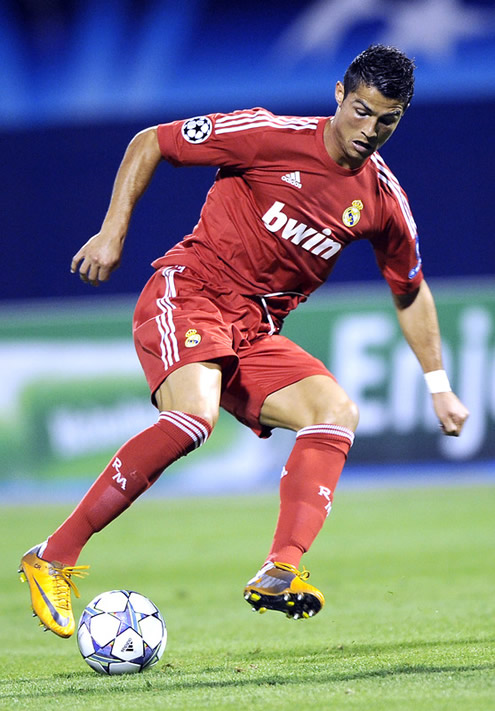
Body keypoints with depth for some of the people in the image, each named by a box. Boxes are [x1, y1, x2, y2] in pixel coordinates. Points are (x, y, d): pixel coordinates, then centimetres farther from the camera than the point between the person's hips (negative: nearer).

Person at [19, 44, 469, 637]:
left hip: (257, 333, 6)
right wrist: (112, 233, -10)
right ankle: (53, 559, -26)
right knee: (195, 415, -32)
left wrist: (438, 386, 21)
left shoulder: (383, 200, 4)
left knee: (337, 412, -17)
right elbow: (148, 144, -3)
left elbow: (411, 292, 22)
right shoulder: (274, 136, -12)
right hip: (188, 293, -6)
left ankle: (279, 574, -29)